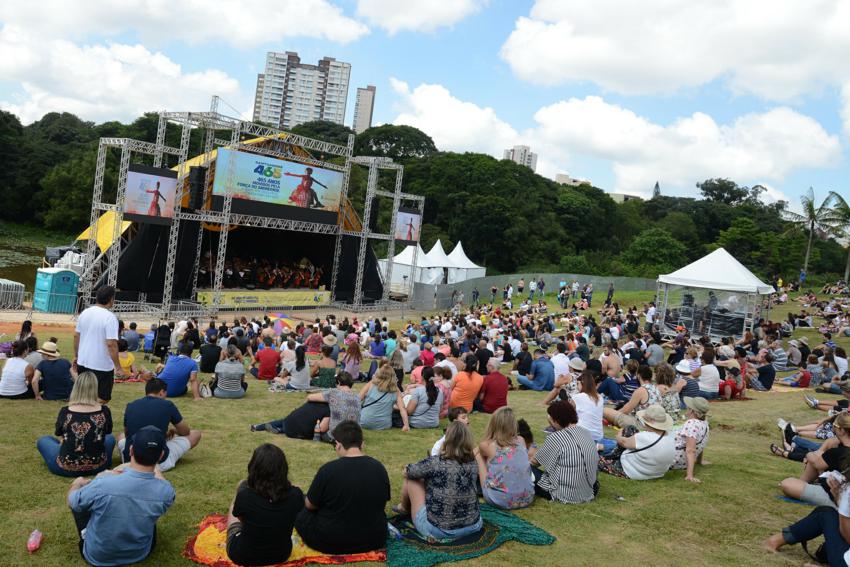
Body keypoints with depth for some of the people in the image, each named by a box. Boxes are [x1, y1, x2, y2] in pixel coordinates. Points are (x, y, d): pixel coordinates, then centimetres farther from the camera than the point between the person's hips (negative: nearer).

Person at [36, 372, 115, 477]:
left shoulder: (65, 412, -11)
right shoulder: (104, 411, -10)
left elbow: (58, 433, 10)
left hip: (67, 468, -1)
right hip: (98, 467, 2)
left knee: (42, 440, 25)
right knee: (110, 438, 32)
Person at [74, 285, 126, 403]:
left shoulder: (85, 313, 4)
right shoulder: (110, 317, -18)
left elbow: (76, 336, 11)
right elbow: (111, 344, -22)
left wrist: (76, 356, 24)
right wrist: (118, 368, -18)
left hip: (83, 363, 7)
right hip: (102, 366, -7)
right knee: (102, 398, 6)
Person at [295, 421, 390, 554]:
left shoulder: (328, 469, -23)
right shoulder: (379, 468, -10)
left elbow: (310, 505, -9)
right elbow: (383, 502, 5)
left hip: (330, 543, -2)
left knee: (300, 514, 20)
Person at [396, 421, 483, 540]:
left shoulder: (434, 463, -17)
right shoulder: (473, 464, -3)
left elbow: (407, 472, 3)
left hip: (438, 530, -4)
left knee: (411, 480, 15)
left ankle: (405, 509, 44)